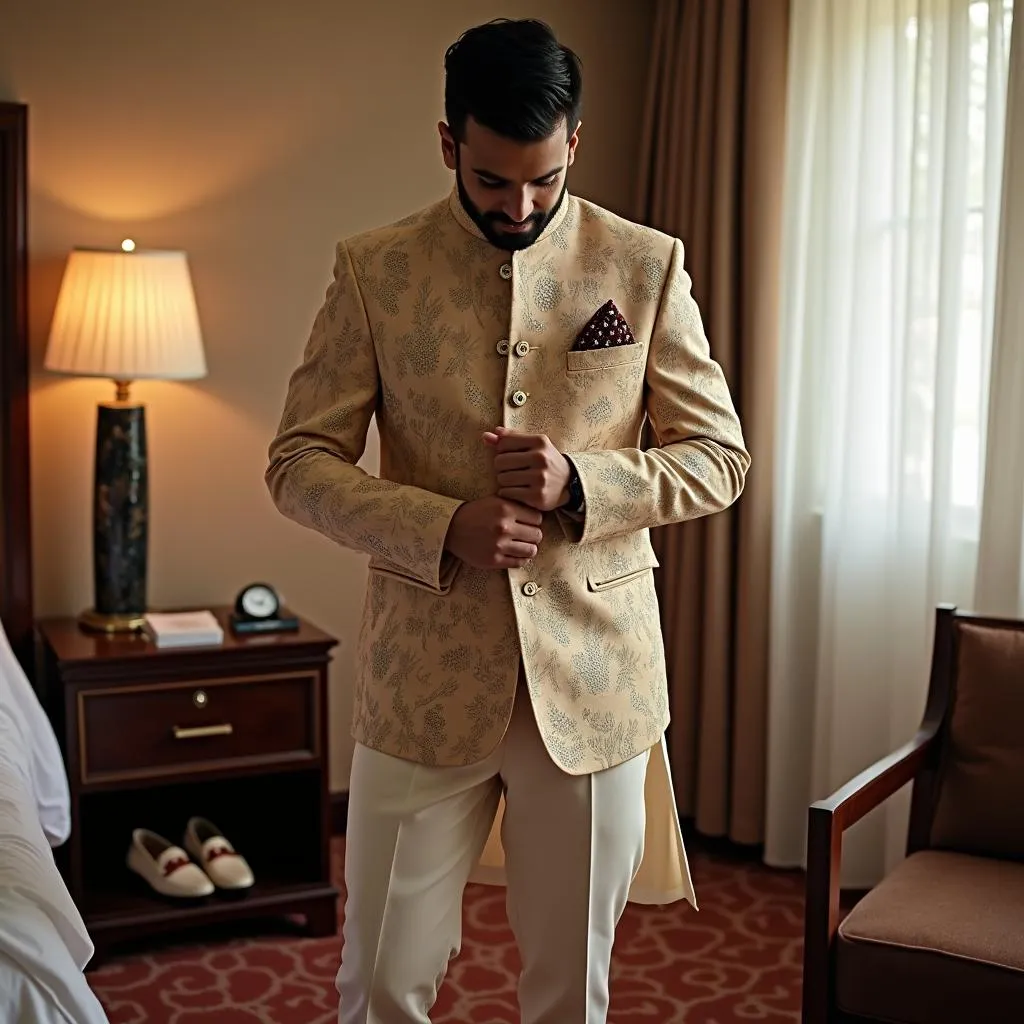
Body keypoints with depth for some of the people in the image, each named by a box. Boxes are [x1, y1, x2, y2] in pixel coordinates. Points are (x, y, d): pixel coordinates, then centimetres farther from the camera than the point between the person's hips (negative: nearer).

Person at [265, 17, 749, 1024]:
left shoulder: (646, 265, 0)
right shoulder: (372, 270, -1)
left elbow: (718, 457, 3)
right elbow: (299, 462, -1)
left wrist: (583, 482, -16)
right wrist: (440, 527, -18)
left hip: (596, 674, 1)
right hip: (424, 675, 0)